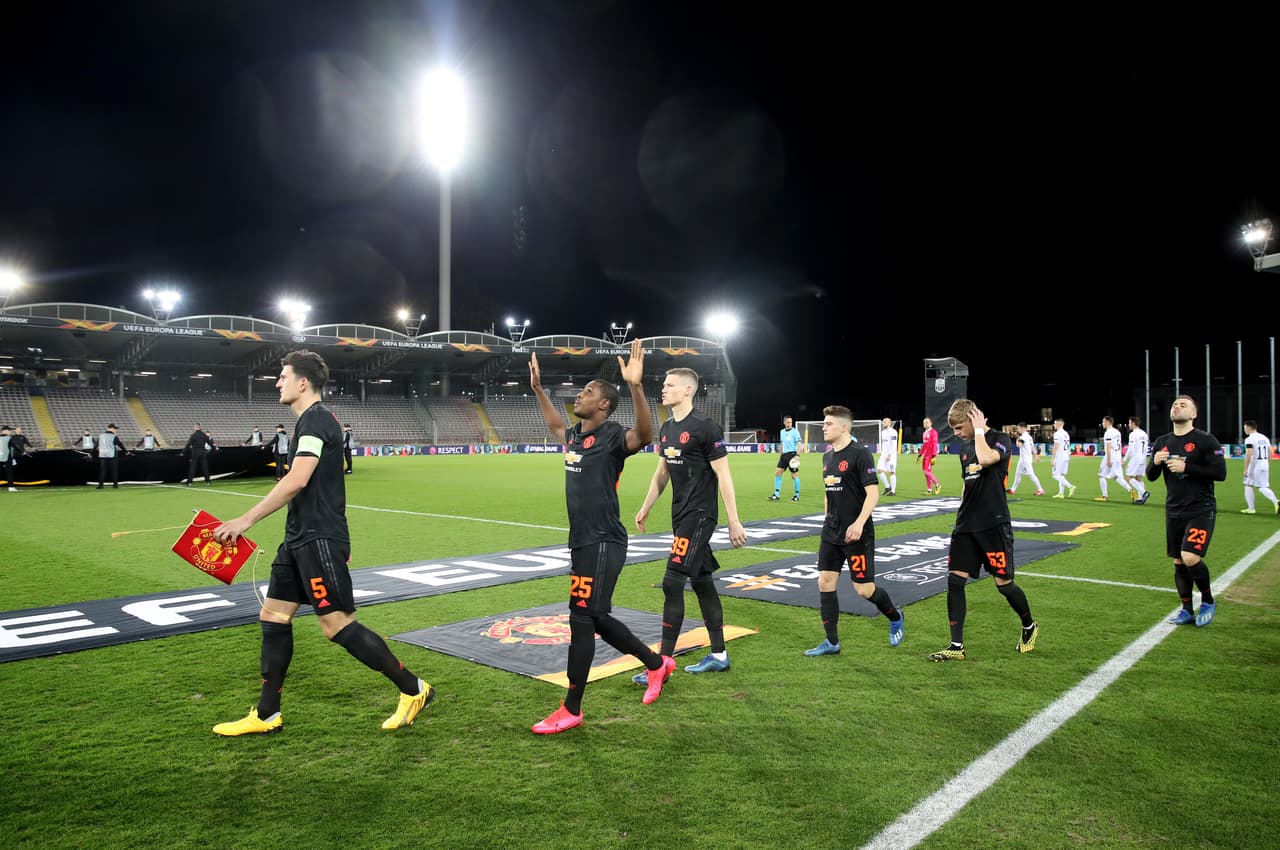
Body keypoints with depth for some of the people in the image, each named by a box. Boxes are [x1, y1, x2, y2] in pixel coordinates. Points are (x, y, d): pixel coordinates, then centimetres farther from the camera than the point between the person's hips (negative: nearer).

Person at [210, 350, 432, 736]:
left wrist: (246, 520, -21)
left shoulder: (316, 418, -14)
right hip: (300, 539, 10)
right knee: (273, 616, 11)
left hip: (319, 539, -10)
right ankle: (266, 715, 22)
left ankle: (413, 690, 2)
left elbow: (297, 480, -25)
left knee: (337, 623, -9)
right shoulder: (309, 420, 18)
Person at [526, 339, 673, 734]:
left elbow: (644, 435, -34)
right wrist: (538, 388, 36)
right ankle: (656, 664, 36)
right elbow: (556, 426, 37)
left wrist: (636, 386, -47)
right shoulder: (574, 435, 13)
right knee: (597, 619, 16)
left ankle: (571, 711, 8)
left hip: (602, 542, -9)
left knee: (581, 619, -5)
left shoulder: (612, 435, -12)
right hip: (582, 540, 9)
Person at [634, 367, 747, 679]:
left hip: (699, 515, -9)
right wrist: (645, 508, 21)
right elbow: (661, 473, 22)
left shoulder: (705, 428, -13)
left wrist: (734, 521, -13)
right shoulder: (666, 429, 12)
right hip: (681, 514, 9)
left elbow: (723, 476, -13)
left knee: (672, 582, -11)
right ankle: (719, 656, 24)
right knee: (702, 582, 13)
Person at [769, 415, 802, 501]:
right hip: (784, 454, 6)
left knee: (794, 475, -1)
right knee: (777, 473, 0)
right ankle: (777, 494, 5)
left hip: (792, 454, -6)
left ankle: (797, 495, 11)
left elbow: (799, 444, -11)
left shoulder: (795, 432, -7)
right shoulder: (782, 432, 12)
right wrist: (780, 455, 20)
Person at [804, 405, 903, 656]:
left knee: (864, 588, -1)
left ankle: (895, 617, 29)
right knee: (825, 583, 3)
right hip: (831, 533, 7)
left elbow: (873, 494, -17)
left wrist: (859, 523, -26)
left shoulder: (859, 454, -13)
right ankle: (831, 642, 13)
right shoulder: (827, 457, 10)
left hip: (857, 534, -7)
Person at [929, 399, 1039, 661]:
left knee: (1004, 583, 2)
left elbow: (986, 458, -33)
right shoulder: (964, 447, 12)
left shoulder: (1001, 440, -10)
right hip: (966, 526, 7)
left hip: (994, 526, -6)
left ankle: (1029, 627, 32)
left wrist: (979, 430, -18)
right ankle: (956, 646, 5)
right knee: (954, 581, -1)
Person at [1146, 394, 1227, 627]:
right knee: (1179, 562, 8)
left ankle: (1208, 601, 9)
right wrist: (1155, 463, -9)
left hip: (1201, 510, -5)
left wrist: (1186, 467, -21)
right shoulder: (1162, 442, 9)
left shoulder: (1205, 440, -7)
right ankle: (1187, 610, 22)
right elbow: (1151, 476, 12)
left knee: (1190, 558, -17)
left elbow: (1220, 473, -14)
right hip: (1174, 512, 5)